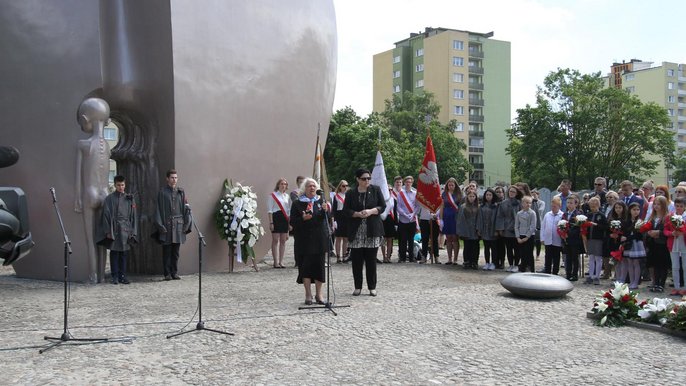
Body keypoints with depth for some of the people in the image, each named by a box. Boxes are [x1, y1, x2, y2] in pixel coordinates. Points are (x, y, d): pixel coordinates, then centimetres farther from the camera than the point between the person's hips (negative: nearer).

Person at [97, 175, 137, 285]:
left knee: (124, 254, 6)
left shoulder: (129, 198, 10)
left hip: (126, 230, 3)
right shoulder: (110, 198, 2)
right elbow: (106, 215, 0)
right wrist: (108, 231, -7)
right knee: (114, 254, 2)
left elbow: (133, 216, 10)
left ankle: (122, 276, 13)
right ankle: (115, 276, 8)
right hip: (114, 230, -2)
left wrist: (133, 232, 4)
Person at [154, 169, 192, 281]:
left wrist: (186, 223, 1)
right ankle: (167, 273, 7)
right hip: (166, 225, -3)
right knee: (167, 251, 1)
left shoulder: (181, 192, 10)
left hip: (178, 225, 3)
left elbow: (186, 208, 10)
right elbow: (159, 209, -1)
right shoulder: (162, 192, 2)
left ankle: (175, 272, 14)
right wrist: (160, 225, -8)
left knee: (176, 251, 7)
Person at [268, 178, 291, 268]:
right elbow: (270, 210, -2)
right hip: (276, 217, -5)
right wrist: (271, 222, -10)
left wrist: (289, 223, 12)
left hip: (285, 218, 5)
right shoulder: (273, 195, 1)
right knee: (275, 240, -5)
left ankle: (281, 261, 8)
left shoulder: (287, 196, 15)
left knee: (283, 240, 4)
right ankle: (276, 262, -2)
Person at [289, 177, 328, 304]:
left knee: (319, 265, 3)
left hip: (319, 239, 2)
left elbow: (325, 218, -4)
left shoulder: (321, 201, 9)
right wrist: (303, 218, -18)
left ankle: (318, 294, 13)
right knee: (305, 266, -2)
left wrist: (325, 210, -24)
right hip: (303, 240, -2)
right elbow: (292, 222, 0)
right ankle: (308, 295, 7)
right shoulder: (297, 204, 3)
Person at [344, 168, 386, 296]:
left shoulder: (376, 190, 6)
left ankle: (372, 287, 12)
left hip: (372, 230, 0)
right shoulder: (351, 193, 6)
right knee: (356, 260, 1)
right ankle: (358, 287, 12)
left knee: (371, 259, 2)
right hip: (356, 231, 1)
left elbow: (383, 206, 3)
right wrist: (358, 214, -15)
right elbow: (346, 210, 2)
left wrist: (371, 211, -14)